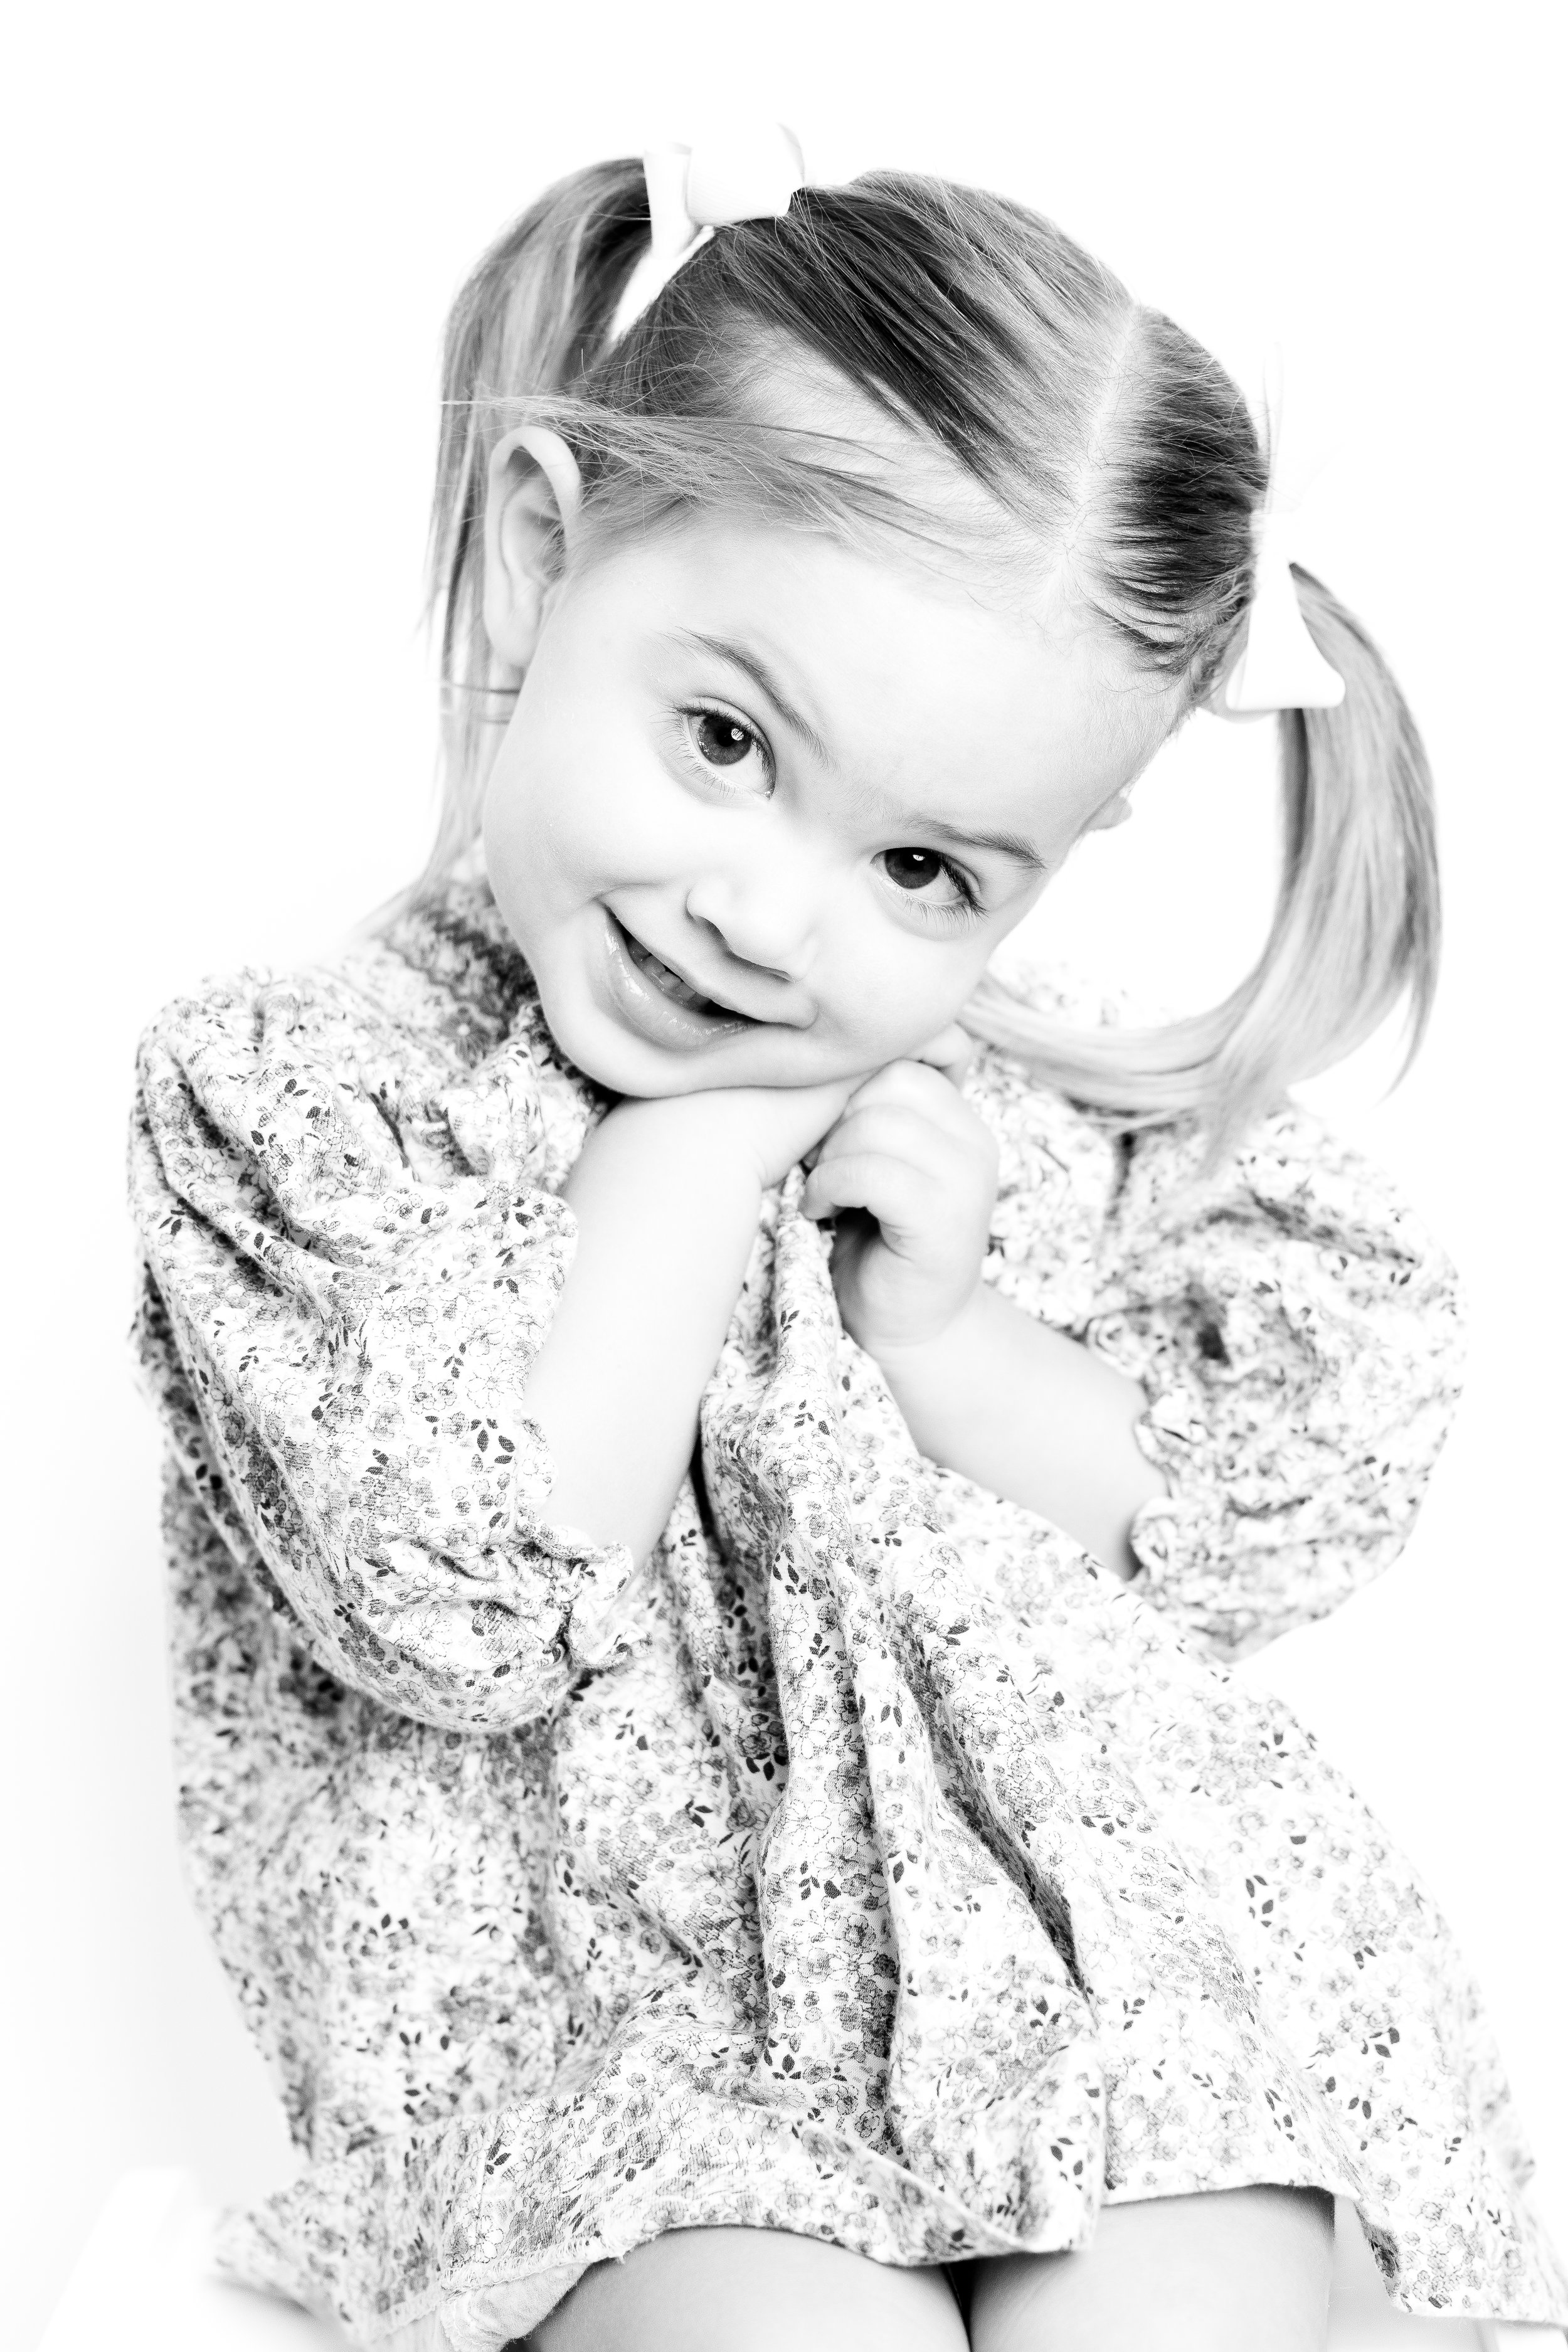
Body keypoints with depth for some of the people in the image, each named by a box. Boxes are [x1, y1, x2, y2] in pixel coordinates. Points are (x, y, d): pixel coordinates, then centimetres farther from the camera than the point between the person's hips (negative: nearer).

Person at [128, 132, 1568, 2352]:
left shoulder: (1024, 1088, -2)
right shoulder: (280, 1093, -9)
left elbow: (1314, 1499, 2)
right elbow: (462, 1600, -20)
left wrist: (945, 1337, -15)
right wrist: (714, 1119, -19)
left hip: (1088, 1938, 3)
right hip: (579, 2001, -2)